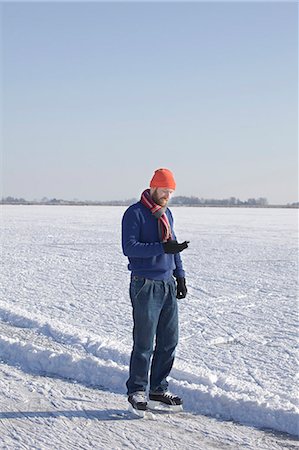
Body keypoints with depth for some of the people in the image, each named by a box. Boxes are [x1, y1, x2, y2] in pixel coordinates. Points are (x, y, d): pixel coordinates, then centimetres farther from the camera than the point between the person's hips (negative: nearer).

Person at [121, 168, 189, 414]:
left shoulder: (166, 213, 16)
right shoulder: (135, 213, -9)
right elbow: (129, 247, -19)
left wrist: (180, 275, 16)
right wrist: (162, 248, -26)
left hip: (168, 284, 8)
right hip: (146, 285, -8)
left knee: (169, 340, 9)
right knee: (144, 342, -3)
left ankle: (159, 390, 20)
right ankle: (137, 391, 9)